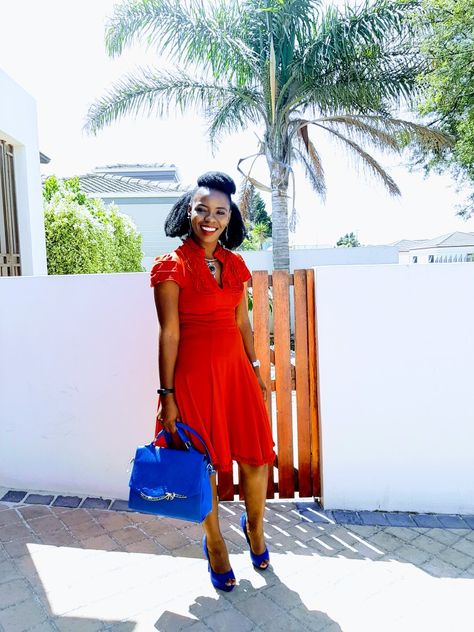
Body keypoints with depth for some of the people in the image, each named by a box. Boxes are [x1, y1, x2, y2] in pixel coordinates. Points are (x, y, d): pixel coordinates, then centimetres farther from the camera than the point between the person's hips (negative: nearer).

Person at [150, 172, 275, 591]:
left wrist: (257, 372, 11)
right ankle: (215, 544, 35)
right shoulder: (171, 266, -8)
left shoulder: (235, 264, 8)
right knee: (204, 465, 10)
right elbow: (169, 333, -10)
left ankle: (255, 528, 39)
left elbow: (243, 322, 12)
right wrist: (167, 395, -10)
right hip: (194, 373, -4)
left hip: (236, 368, 5)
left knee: (257, 458, 8)